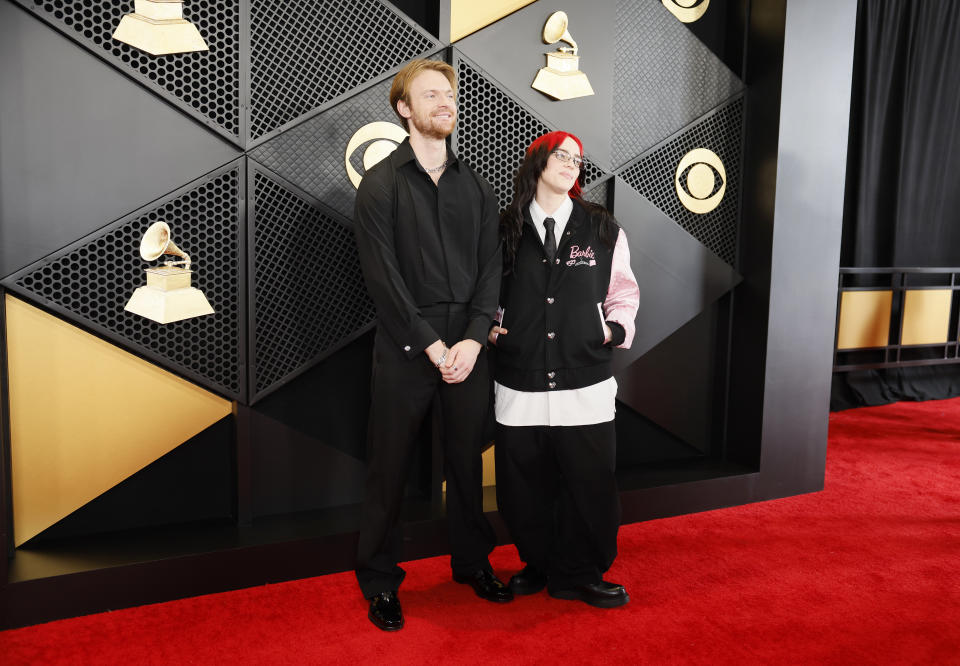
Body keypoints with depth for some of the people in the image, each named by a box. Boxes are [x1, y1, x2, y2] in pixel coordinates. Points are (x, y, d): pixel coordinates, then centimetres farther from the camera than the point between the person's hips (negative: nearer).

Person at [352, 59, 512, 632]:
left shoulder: (477, 187, 11)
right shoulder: (381, 184, -2)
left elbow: (491, 267, 4)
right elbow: (383, 274, -9)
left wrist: (474, 339, -9)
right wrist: (432, 344, -14)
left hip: (469, 345, 4)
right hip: (406, 347, -3)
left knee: (468, 459, 14)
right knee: (390, 466, 5)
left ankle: (473, 562, 33)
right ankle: (380, 580, 22)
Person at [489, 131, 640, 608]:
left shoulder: (602, 229, 8)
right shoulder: (504, 229, 5)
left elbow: (623, 290, 14)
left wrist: (618, 327, -3)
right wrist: (489, 327, -2)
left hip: (585, 386, 0)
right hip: (519, 386, 0)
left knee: (590, 485, 6)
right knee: (523, 488, 10)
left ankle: (580, 575, 27)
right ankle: (539, 564, 34)